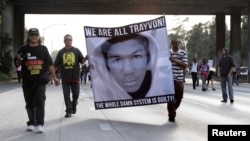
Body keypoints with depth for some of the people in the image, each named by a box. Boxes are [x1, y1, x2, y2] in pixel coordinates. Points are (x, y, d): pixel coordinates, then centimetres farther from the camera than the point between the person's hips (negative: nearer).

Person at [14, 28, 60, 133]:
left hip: (40, 80, -1)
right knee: (29, 103, 8)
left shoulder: (43, 49, 9)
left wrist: (54, 77, 7)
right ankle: (31, 123, 20)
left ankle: (39, 124, -11)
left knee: (40, 101, -10)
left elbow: (49, 64, 10)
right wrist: (18, 59, -12)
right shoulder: (23, 49, 7)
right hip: (27, 81, 1)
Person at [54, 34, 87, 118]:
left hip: (75, 77, 0)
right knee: (66, 95, 2)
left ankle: (74, 105, 31)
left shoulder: (76, 50, 7)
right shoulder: (61, 52, 8)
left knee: (76, 93, 5)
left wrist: (86, 58, -19)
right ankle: (69, 110, 9)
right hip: (65, 77, 1)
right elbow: (56, 65, 9)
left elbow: (82, 61, 2)